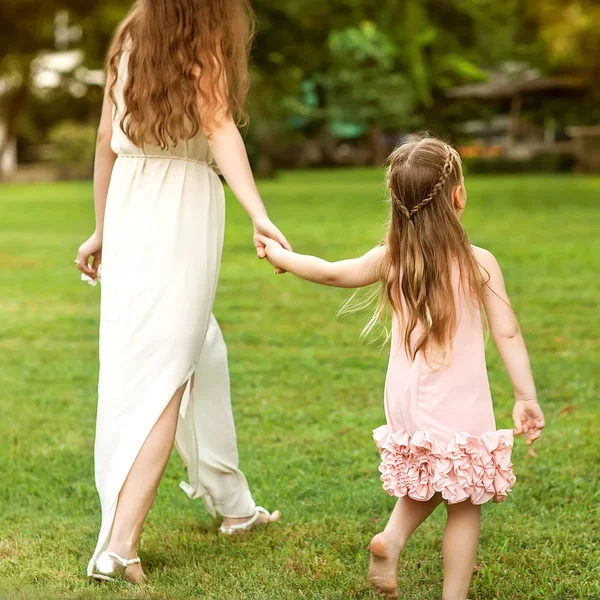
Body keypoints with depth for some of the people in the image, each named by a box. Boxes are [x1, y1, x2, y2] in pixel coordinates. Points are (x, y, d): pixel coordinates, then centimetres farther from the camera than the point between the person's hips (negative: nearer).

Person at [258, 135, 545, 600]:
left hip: (409, 405, 4)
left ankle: (392, 538, 4)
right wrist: (527, 397, -7)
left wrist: (281, 256, 25)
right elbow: (507, 334, -12)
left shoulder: (391, 259, -2)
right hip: (462, 408, -4)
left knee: (424, 486, 26)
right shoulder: (479, 263, -11)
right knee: (465, 504, 7)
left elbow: (331, 272, 9)